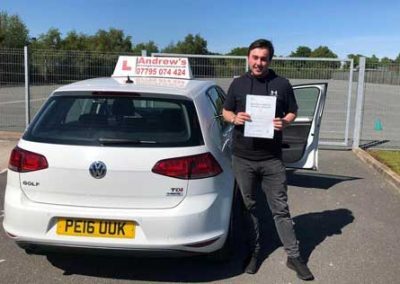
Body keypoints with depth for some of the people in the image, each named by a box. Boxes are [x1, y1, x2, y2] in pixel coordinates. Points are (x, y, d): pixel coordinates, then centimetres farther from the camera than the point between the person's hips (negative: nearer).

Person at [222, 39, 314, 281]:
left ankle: (294, 256, 17)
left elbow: (292, 112, 10)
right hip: (242, 158, 2)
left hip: (272, 159, -1)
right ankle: (254, 251, 29)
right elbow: (225, 112, 12)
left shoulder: (282, 84, 1)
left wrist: (284, 122, -13)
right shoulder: (238, 84, 5)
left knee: (281, 208, 4)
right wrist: (235, 118, -11)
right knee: (249, 207, 12)